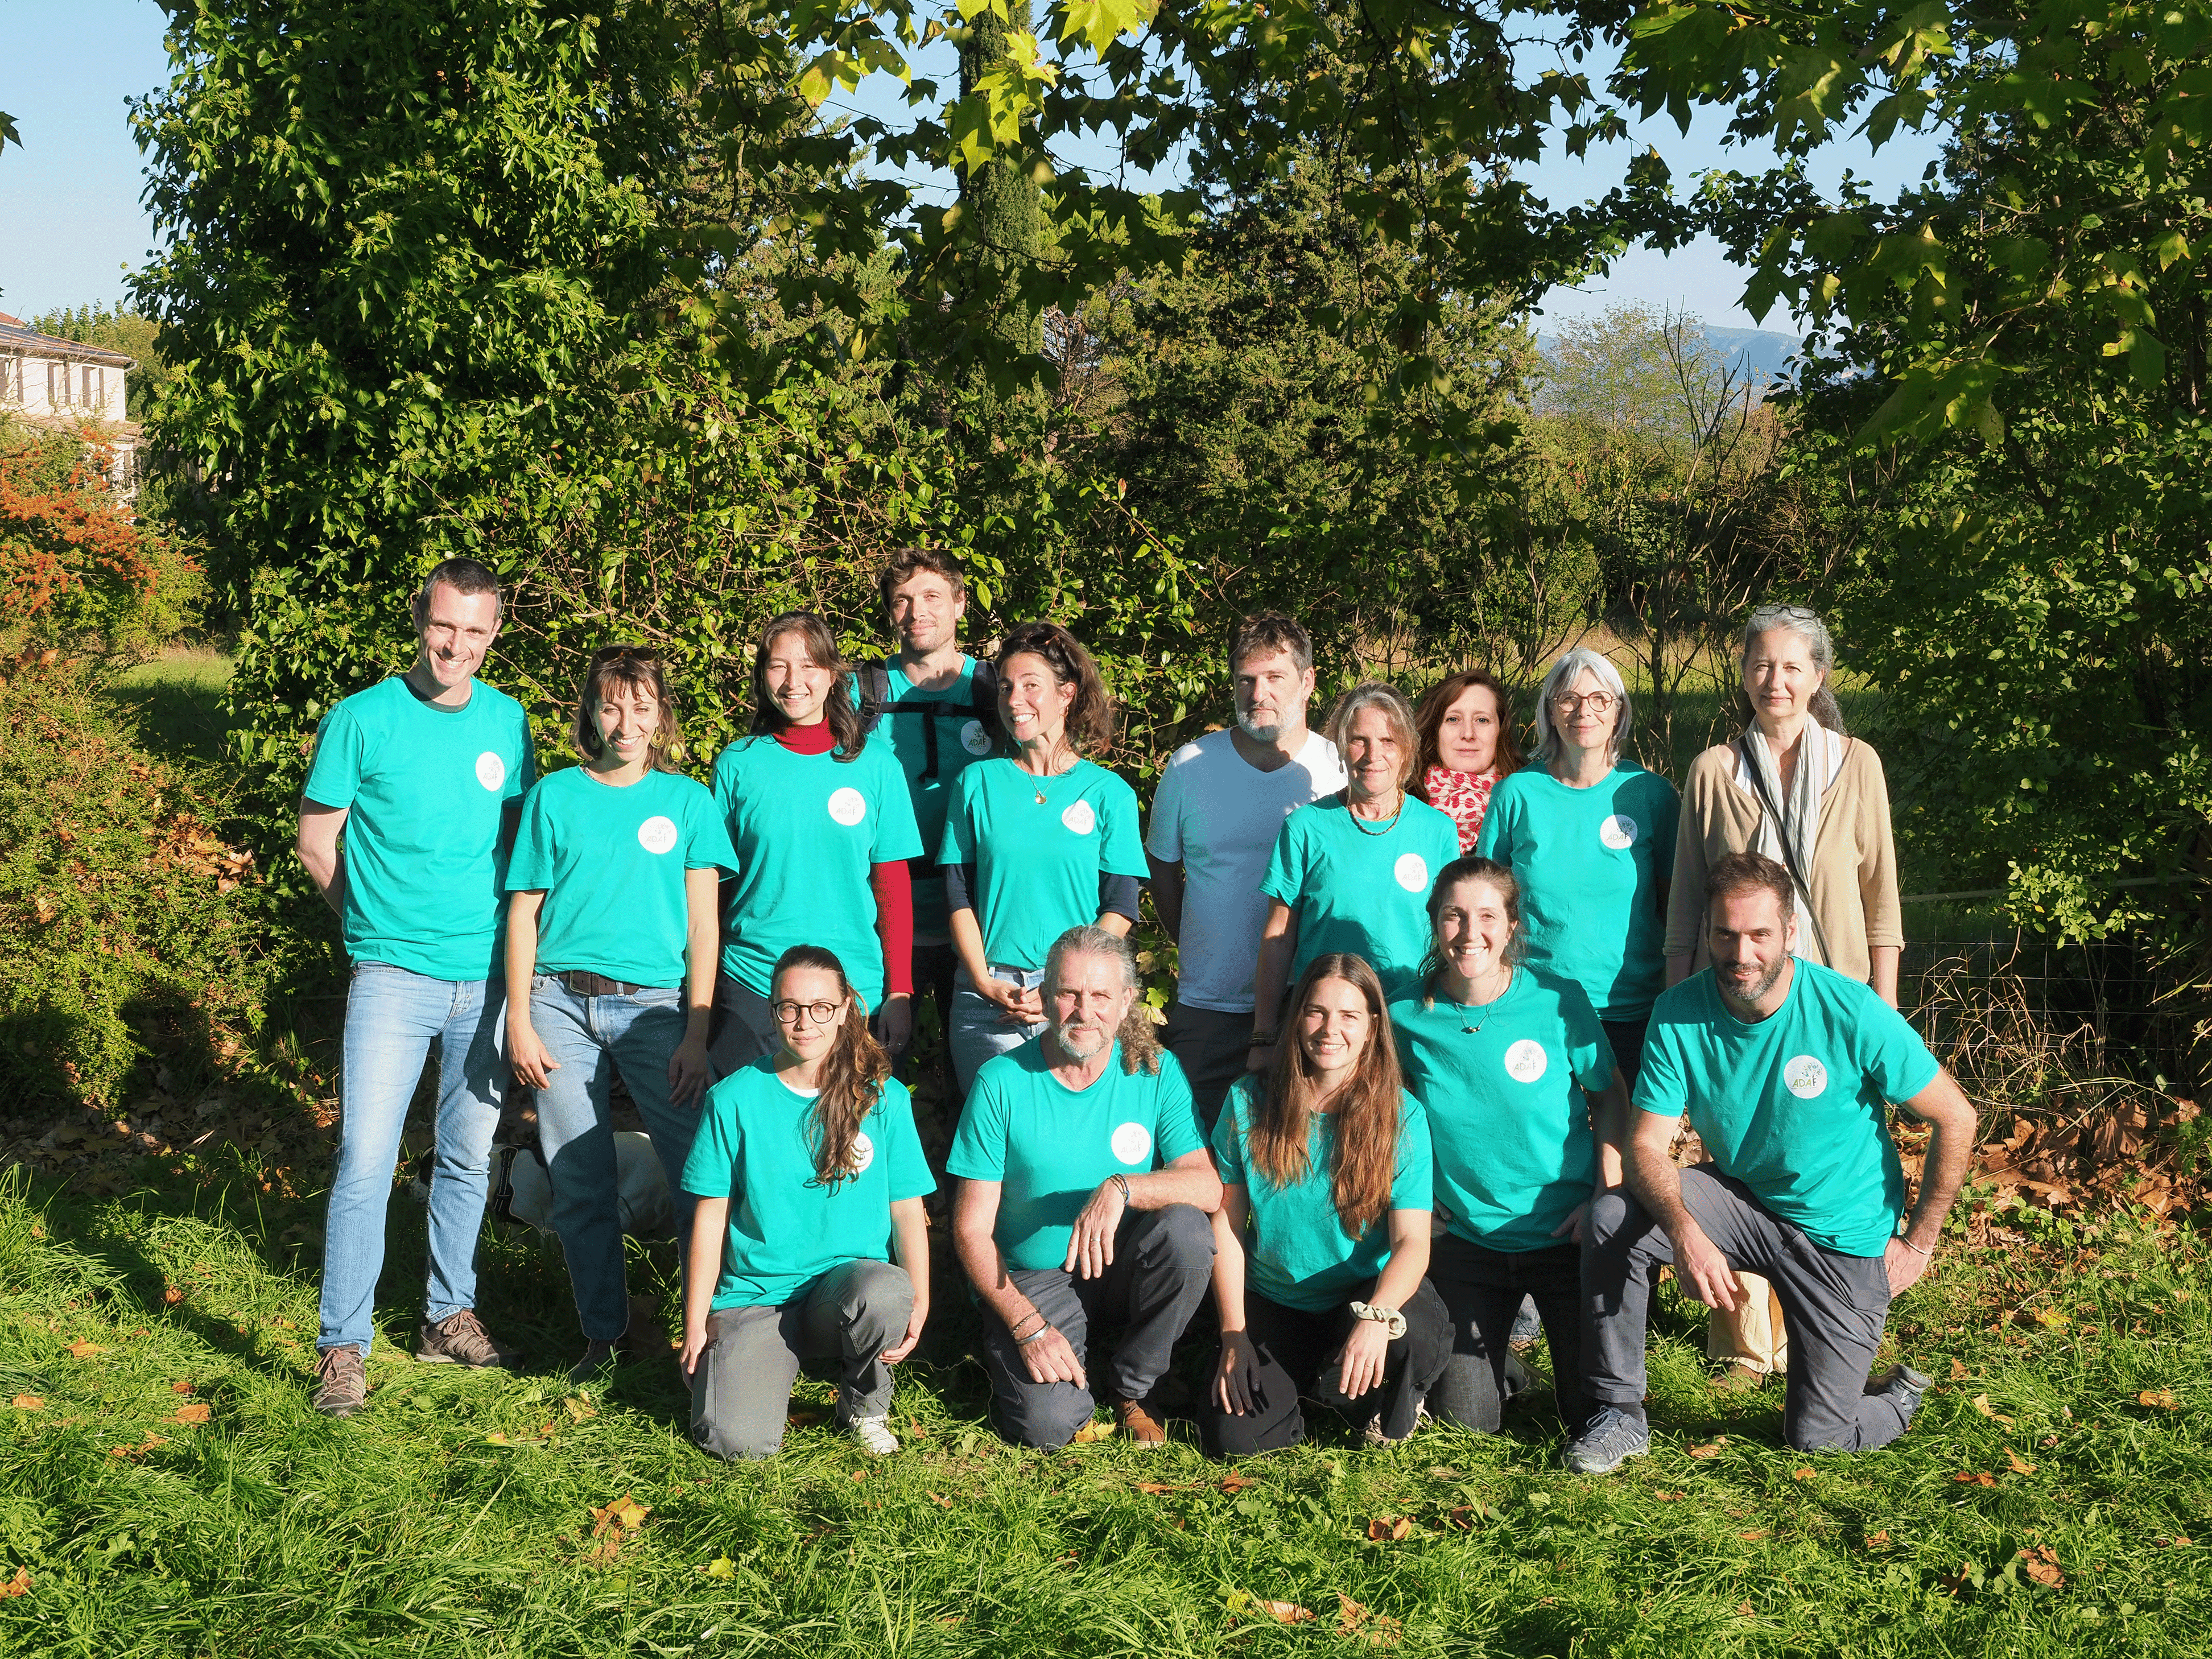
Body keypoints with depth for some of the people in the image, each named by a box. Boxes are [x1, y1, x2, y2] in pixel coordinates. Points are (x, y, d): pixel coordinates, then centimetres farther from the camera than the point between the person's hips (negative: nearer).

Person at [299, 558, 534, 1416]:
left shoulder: (508, 722, 6)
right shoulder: (362, 720, -5)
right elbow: (316, 841, 2)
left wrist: (510, 938, 9)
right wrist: (381, 923, 6)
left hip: (488, 974, 4)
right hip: (395, 974, -4)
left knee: (469, 1155, 13)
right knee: (364, 1160, -9)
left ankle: (449, 1316, 28)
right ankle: (343, 1345, 0)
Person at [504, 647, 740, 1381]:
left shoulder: (688, 800, 7)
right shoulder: (555, 795, 8)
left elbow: (703, 924, 4)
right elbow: (524, 912, 8)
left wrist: (697, 1032, -5)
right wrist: (520, 1022, 0)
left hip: (653, 1005, -1)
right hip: (561, 1003, 1)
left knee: (698, 1173, -8)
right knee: (579, 1183, 4)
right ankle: (603, 1334, 17)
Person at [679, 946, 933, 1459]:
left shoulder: (884, 1097, 1)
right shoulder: (734, 1099, -1)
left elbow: (908, 1209, 2)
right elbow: (711, 1217, 3)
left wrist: (918, 1303, -13)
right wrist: (695, 1326, 1)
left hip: (848, 1283, 1)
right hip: (755, 1295, 0)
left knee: (887, 1292, -37)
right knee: (740, 1441, -23)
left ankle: (866, 1402, -2)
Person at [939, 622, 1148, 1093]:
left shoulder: (1109, 793, 3)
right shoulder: (978, 782, 6)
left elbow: (1120, 908, -1)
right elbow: (958, 895, 5)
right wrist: (985, 983, -8)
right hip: (985, 997, 1)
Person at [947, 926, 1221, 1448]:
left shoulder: (1156, 1072, -5)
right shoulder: (1002, 1082, -11)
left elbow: (1209, 1188, -15)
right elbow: (971, 1228, -9)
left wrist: (1122, 1188, -33)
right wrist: (1029, 1327, -18)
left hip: (1122, 1268, 2)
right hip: (1031, 1282, -2)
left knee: (1186, 1229, -29)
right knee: (1049, 1424, -25)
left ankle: (1131, 1385, -5)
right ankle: (1076, 1365, 13)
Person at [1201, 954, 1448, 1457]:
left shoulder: (1401, 1115, -11)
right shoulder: (1249, 1102, -6)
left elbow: (1412, 1241, -18)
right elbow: (1226, 1223, -1)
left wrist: (1377, 1315, -38)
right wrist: (1233, 1334, -8)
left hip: (1369, 1295, -1)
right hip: (1273, 1303, 1)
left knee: (1417, 1335, -36)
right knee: (1234, 1437, -19)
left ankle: (1394, 1405, 3)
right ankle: (1310, 1379, 16)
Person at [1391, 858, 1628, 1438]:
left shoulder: (1559, 1000, -13)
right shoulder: (1406, 1016, -8)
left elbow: (1611, 1096, 0)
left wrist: (1606, 1197, -10)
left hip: (1566, 1233, -1)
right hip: (1468, 1237, 2)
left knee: (1592, 1410, 1)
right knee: (1464, 1417, 2)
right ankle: (1500, 1361, 34)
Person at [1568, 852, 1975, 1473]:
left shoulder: (1852, 1014, -22)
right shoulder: (1679, 1014, -14)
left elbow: (1955, 1120, -11)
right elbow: (1647, 1146, -16)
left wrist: (1919, 1244, -7)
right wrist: (1684, 1232, -37)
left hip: (1843, 1239, -2)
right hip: (1742, 1200, 3)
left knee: (1817, 1437, -3)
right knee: (1612, 1217, -25)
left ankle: (1899, 1393, 32)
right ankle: (1620, 1413, -10)